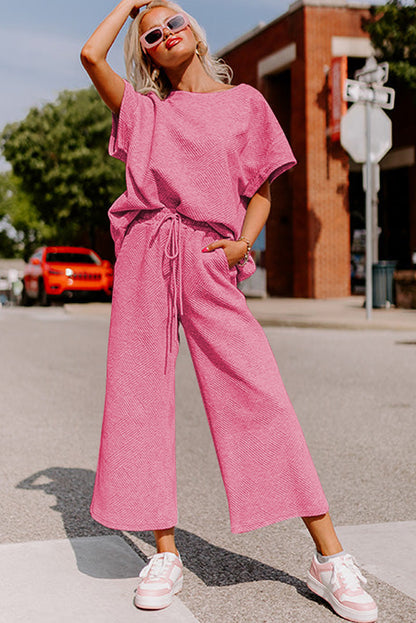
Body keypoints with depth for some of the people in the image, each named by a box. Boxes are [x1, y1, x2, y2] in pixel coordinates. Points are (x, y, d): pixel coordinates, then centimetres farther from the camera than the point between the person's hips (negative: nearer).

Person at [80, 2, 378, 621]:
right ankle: (166, 553, 10)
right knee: (140, 395, -1)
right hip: (144, 255, 2)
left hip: (209, 262, -2)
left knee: (260, 393, -11)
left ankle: (330, 558, -6)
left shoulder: (244, 102, 15)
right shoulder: (143, 107, 16)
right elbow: (90, 54, 2)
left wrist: (243, 244, -4)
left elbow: (261, 193, 15)